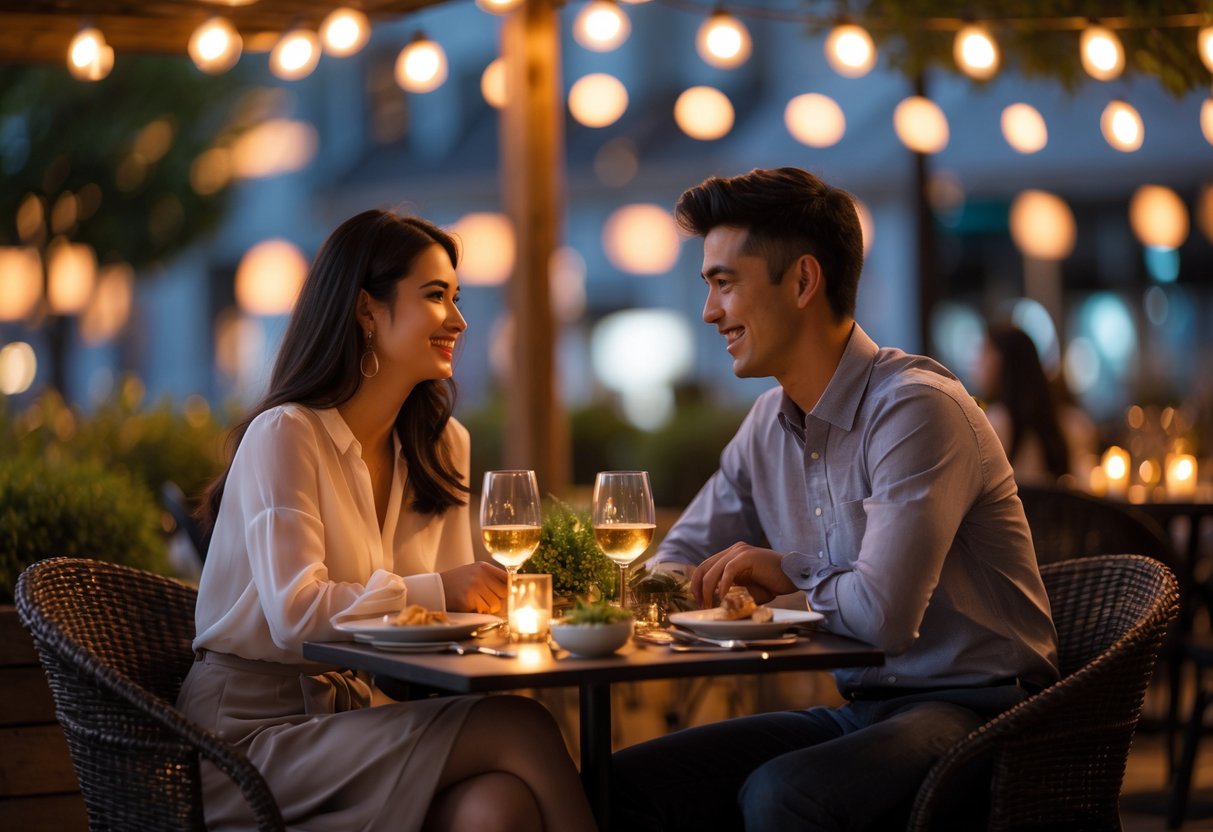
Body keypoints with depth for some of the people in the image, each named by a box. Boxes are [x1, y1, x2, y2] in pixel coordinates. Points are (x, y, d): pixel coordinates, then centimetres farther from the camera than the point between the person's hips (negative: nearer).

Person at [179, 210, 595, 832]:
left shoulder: (441, 446, 13)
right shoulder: (285, 435, -11)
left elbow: (452, 607, 12)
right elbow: (296, 614, -20)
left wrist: (496, 593, -9)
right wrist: (436, 592, -18)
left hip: (349, 713, 6)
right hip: (252, 731, -6)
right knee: (520, 729, -25)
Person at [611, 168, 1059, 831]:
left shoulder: (917, 409, -18)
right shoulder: (769, 423, 9)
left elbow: (882, 614, -28)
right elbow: (681, 558, 20)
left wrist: (787, 574, -7)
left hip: (972, 708, -8)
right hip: (858, 711, 8)